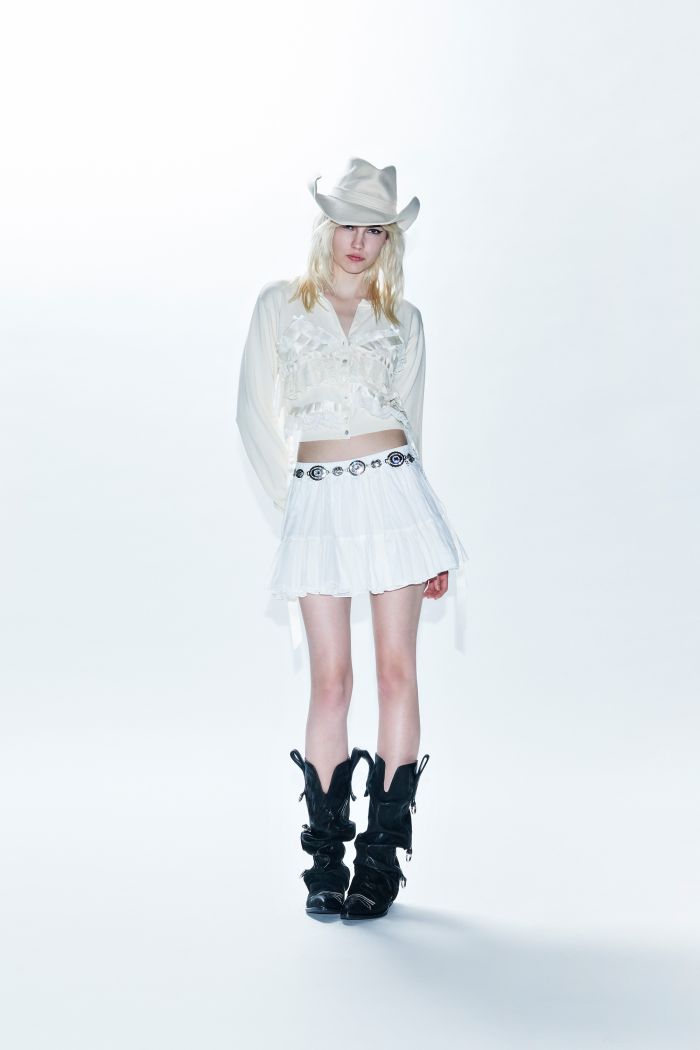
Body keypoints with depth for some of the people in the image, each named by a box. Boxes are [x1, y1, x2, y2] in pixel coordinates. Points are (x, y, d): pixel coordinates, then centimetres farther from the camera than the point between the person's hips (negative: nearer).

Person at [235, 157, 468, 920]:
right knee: (331, 679, -1)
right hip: (318, 504, -1)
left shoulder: (402, 319, 12)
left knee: (396, 670, -1)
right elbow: (257, 413, 8)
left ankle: (382, 856, 7)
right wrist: (293, 499, 2)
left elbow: (409, 422, 13)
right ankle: (325, 861, 9)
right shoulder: (279, 306, 9)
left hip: (393, 491, 1)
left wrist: (433, 543, 9)